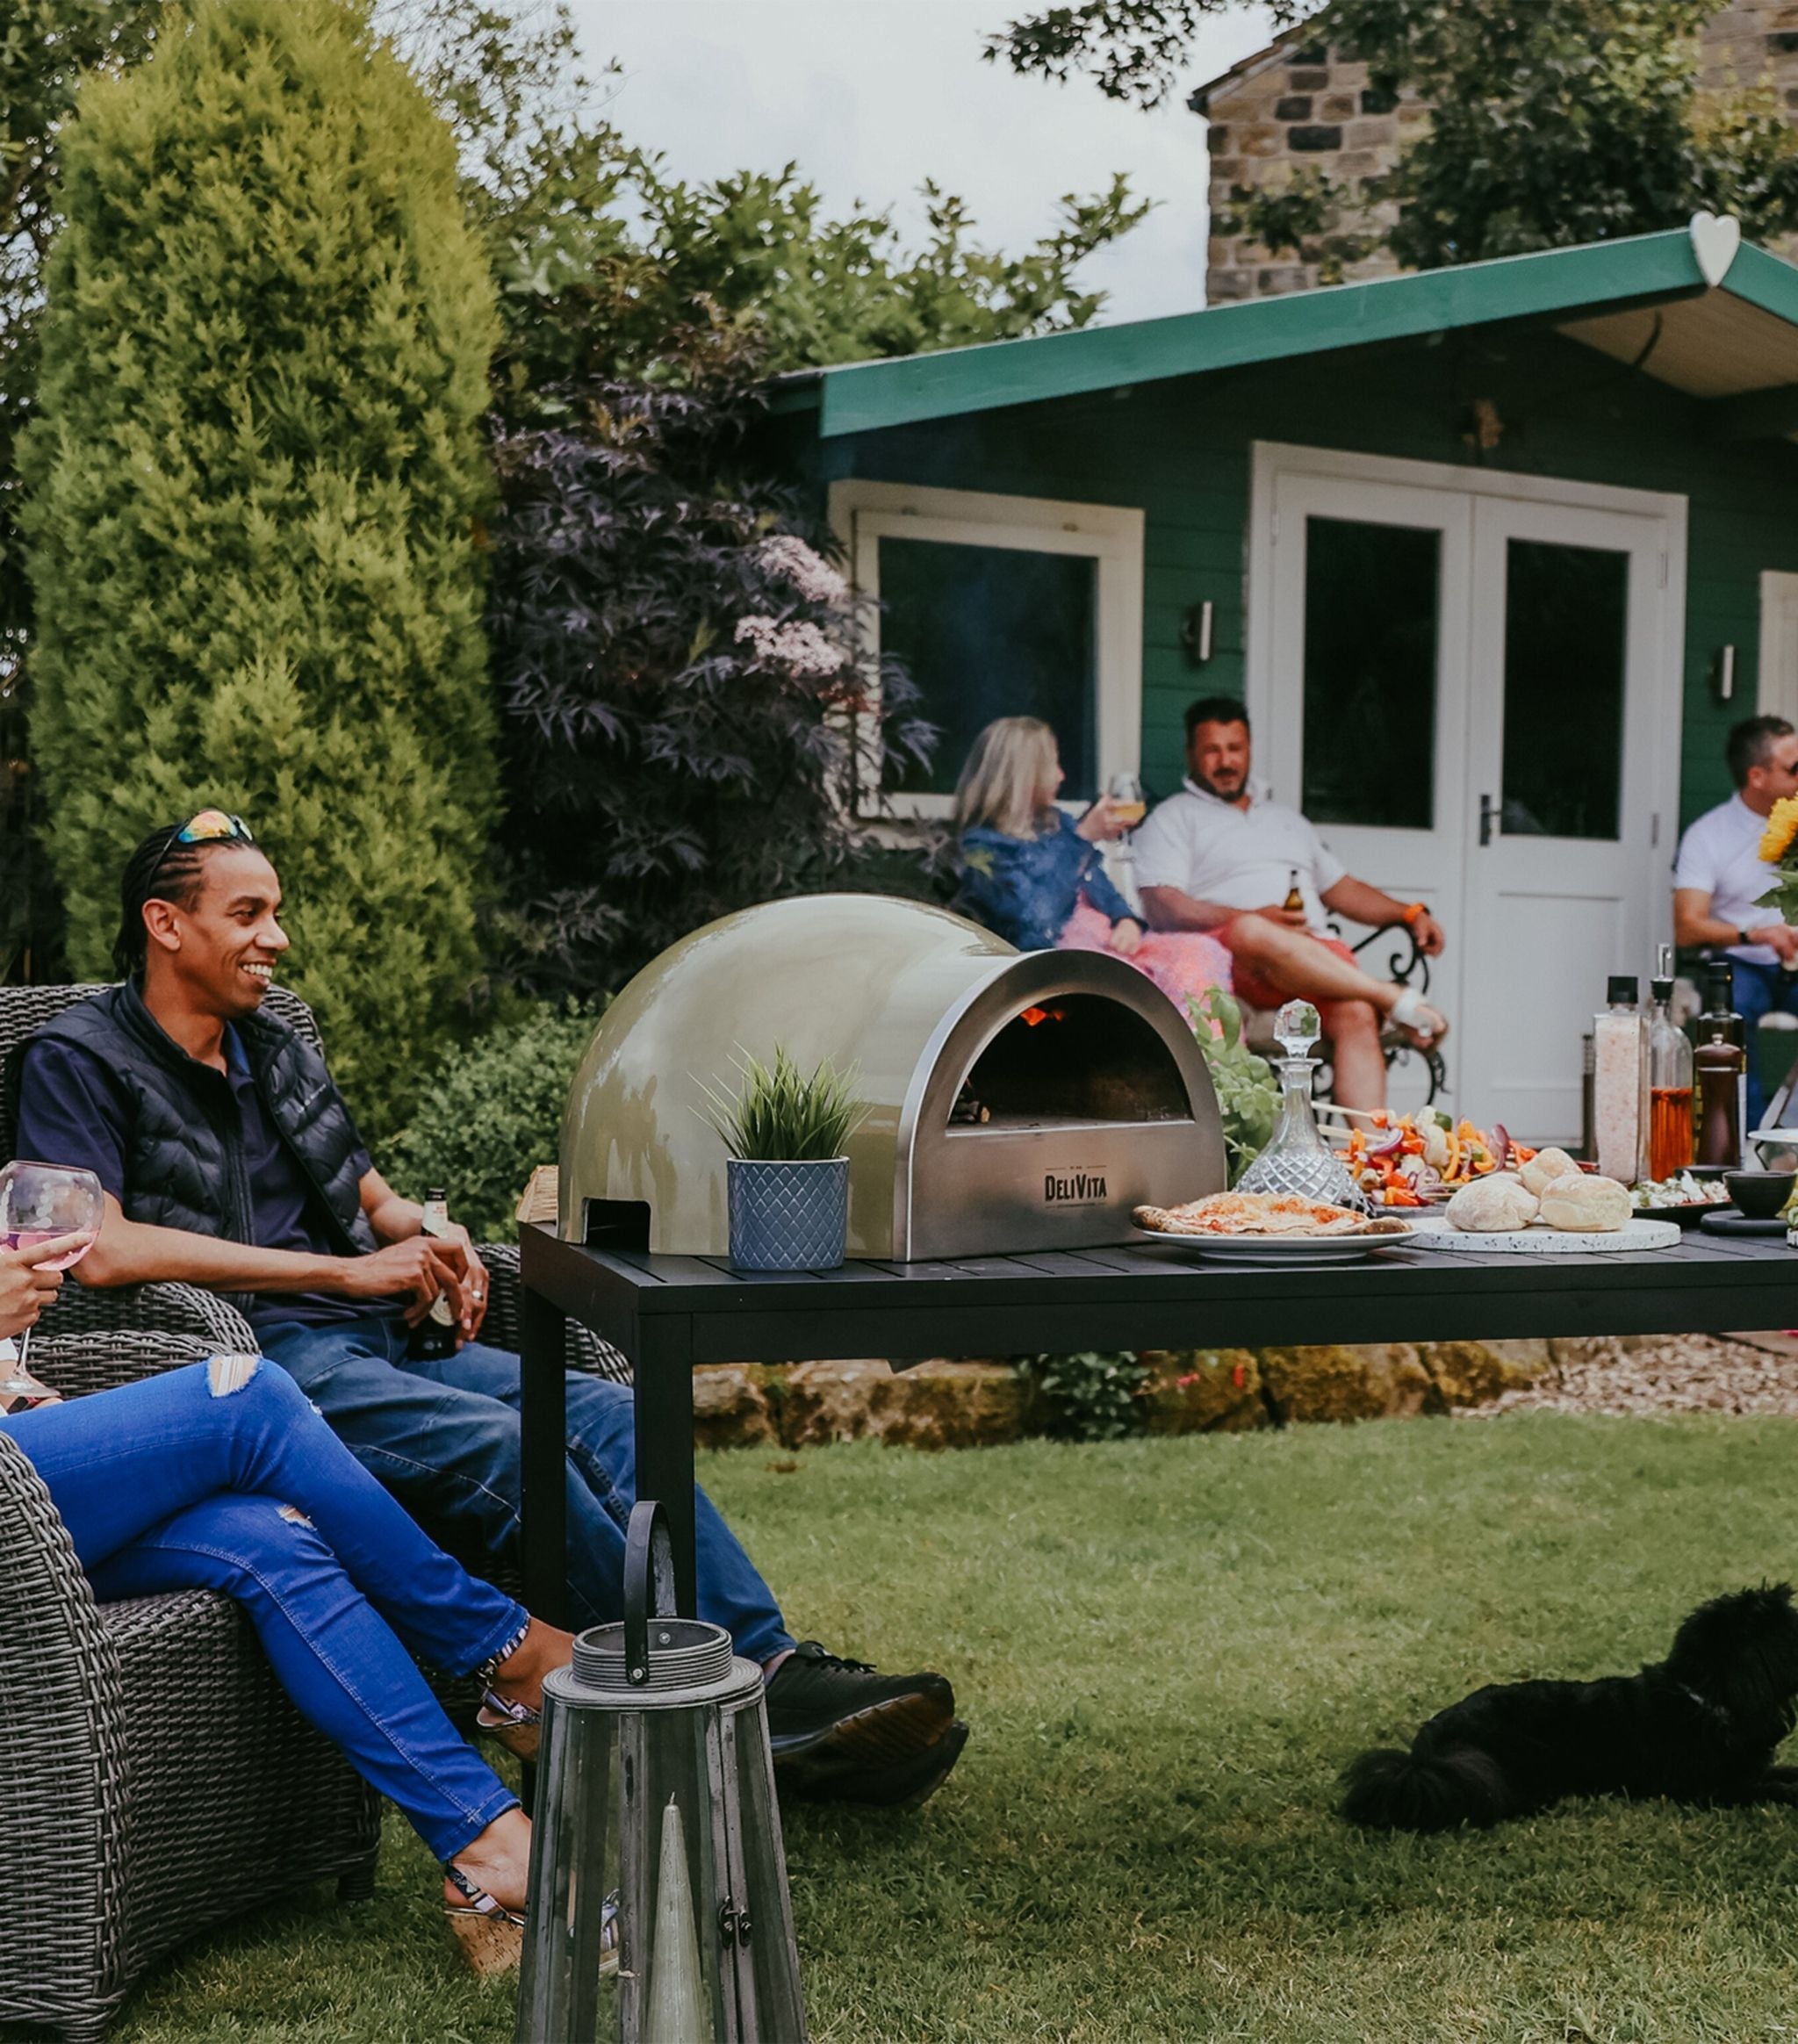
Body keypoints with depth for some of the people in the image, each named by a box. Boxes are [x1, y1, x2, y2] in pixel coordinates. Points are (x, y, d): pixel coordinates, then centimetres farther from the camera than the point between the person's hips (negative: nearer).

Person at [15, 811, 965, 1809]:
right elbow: (100, 1249, -14)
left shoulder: (279, 1053, 24)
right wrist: (346, 1272, -12)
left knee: (607, 1415, -18)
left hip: (376, 1343, 7)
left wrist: (429, 1238, 3)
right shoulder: (77, 1060, 1)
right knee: (506, 1443, -30)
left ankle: (777, 1668, -26)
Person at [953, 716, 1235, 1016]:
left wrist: (1127, 921, 0)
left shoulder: (1057, 822, 22)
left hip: (1107, 941, 7)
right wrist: (1084, 838, -12)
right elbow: (1038, 913, -15)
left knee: (1203, 950, -20)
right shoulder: (981, 845, -2)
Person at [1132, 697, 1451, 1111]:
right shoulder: (1173, 818, 14)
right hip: (1230, 952, -5)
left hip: (1316, 953, 5)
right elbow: (1162, 907, -2)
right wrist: (1254, 918, -14)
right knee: (1251, 933, -41)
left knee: (1358, 1014, -29)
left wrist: (1410, 913, 15)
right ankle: (1397, 1000, -33)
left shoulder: (1286, 818, 34)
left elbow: (1342, 889, 34)